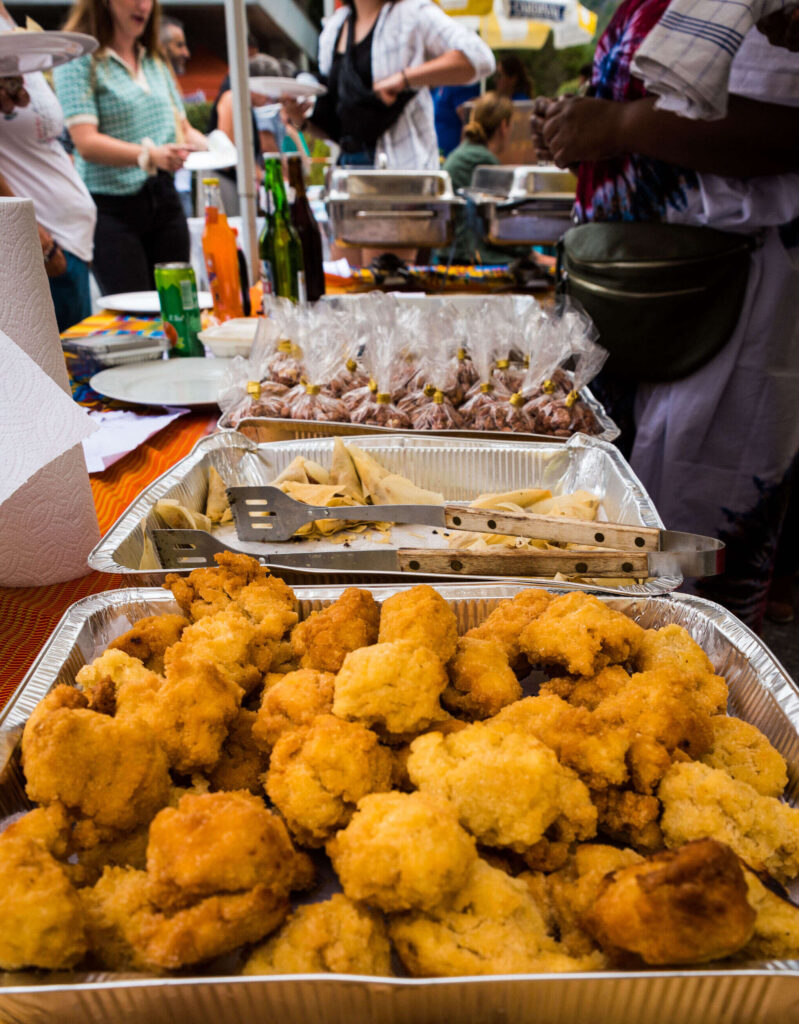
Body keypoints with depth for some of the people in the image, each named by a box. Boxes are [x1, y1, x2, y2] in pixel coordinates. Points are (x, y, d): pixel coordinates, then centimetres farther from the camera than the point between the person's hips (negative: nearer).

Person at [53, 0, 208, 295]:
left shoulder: (155, 60, 19)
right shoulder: (79, 59, -3)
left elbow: (182, 127, 22)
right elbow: (86, 143, -14)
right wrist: (150, 155, -30)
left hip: (164, 199, 6)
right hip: (112, 206, -6)